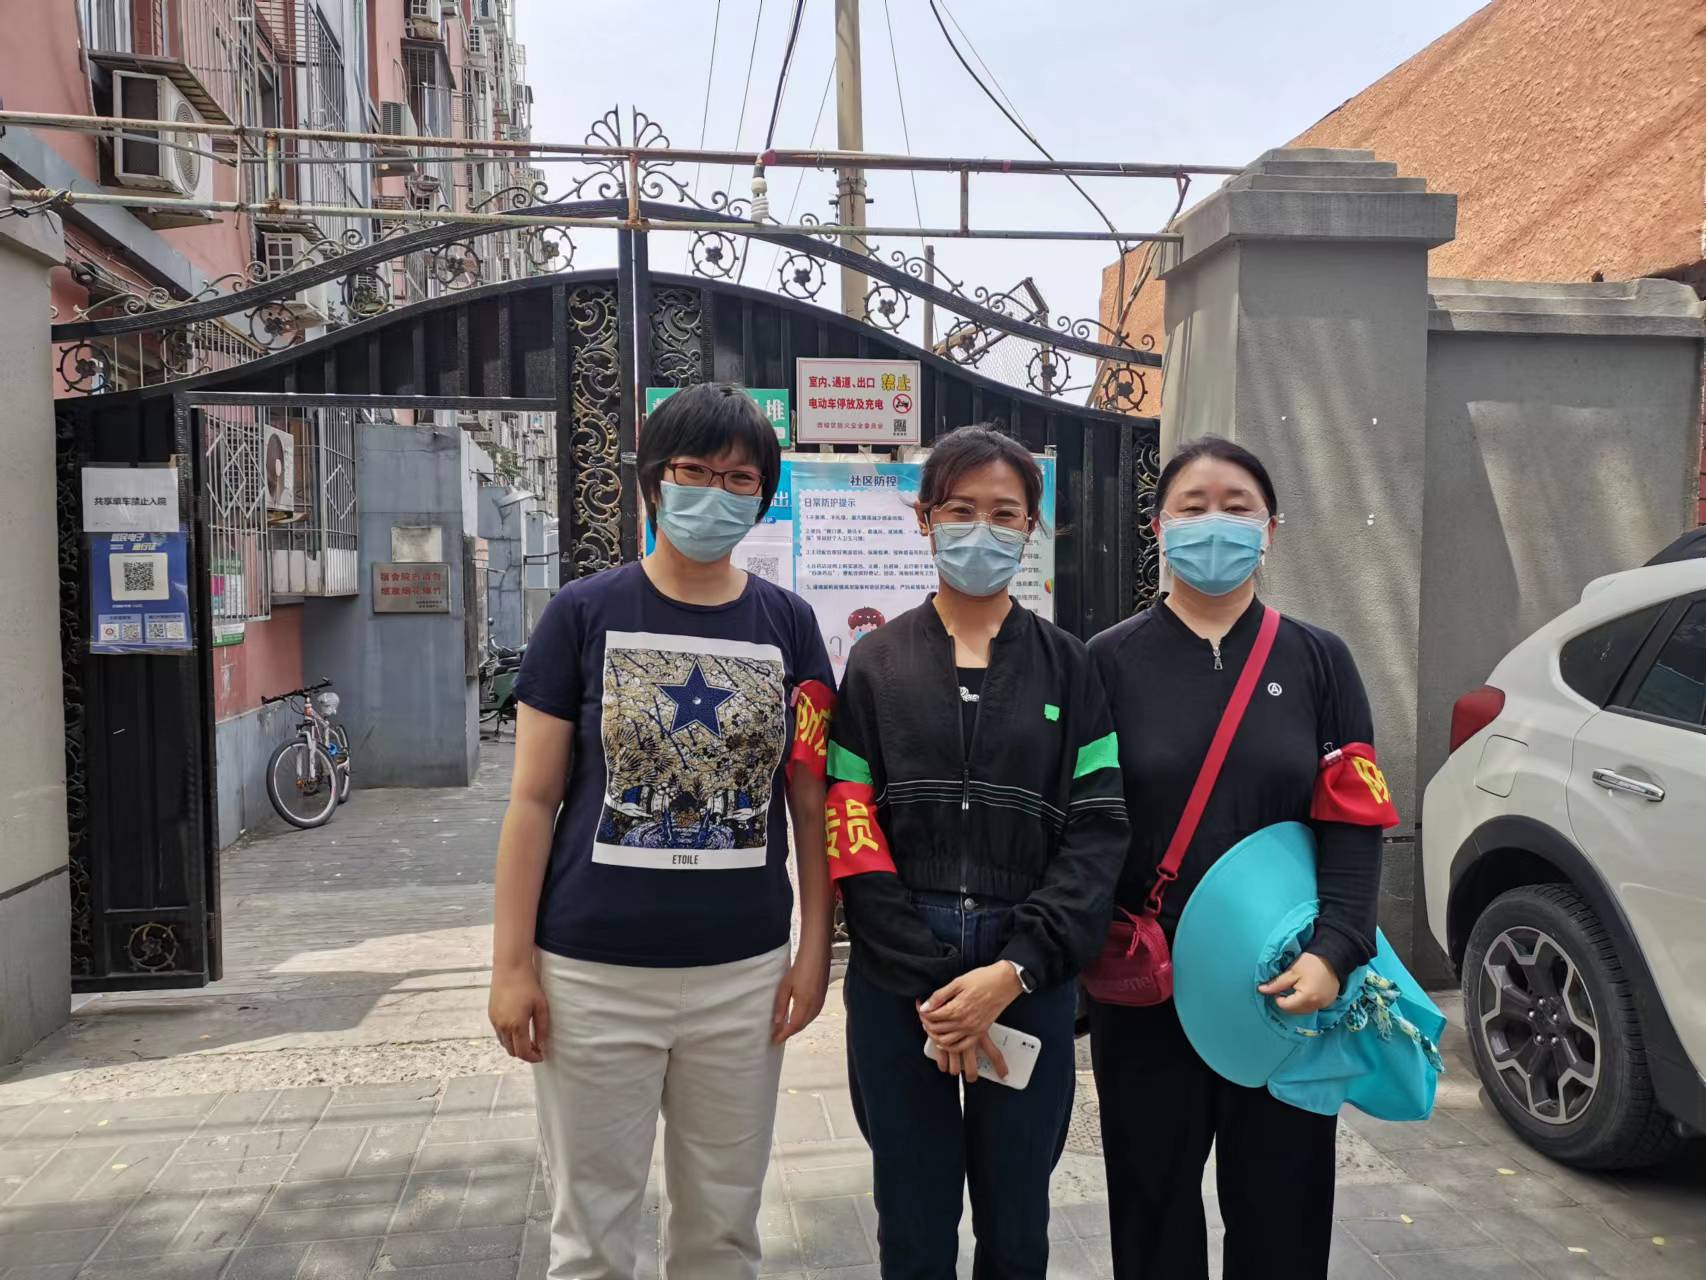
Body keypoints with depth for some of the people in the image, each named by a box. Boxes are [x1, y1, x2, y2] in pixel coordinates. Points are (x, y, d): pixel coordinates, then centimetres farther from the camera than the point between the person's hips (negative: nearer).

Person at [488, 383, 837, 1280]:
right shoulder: (583, 614, -4)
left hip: (743, 974, 2)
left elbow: (810, 801, 6)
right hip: (593, 973, -1)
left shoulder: (788, 625, 2)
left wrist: (816, 947, 2)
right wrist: (512, 964, -6)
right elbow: (533, 801, -3)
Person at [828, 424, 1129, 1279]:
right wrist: (931, 986, -12)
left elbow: (1096, 832, -2)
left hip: (1029, 979, 1)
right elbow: (852, 838, -3)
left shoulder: (1068, 668, 5)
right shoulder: (875, 664, 4)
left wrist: (1012, 971, -14)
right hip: (896, 981, 0)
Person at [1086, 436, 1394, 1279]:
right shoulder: (1110, 661, 0)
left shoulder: (1318, 660, 4)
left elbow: (1356, 820, -2)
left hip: (1289, 985, 1)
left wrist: (1333, 951, -14)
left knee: (1283, 1208, 11)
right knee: (1153, 1203, 13)